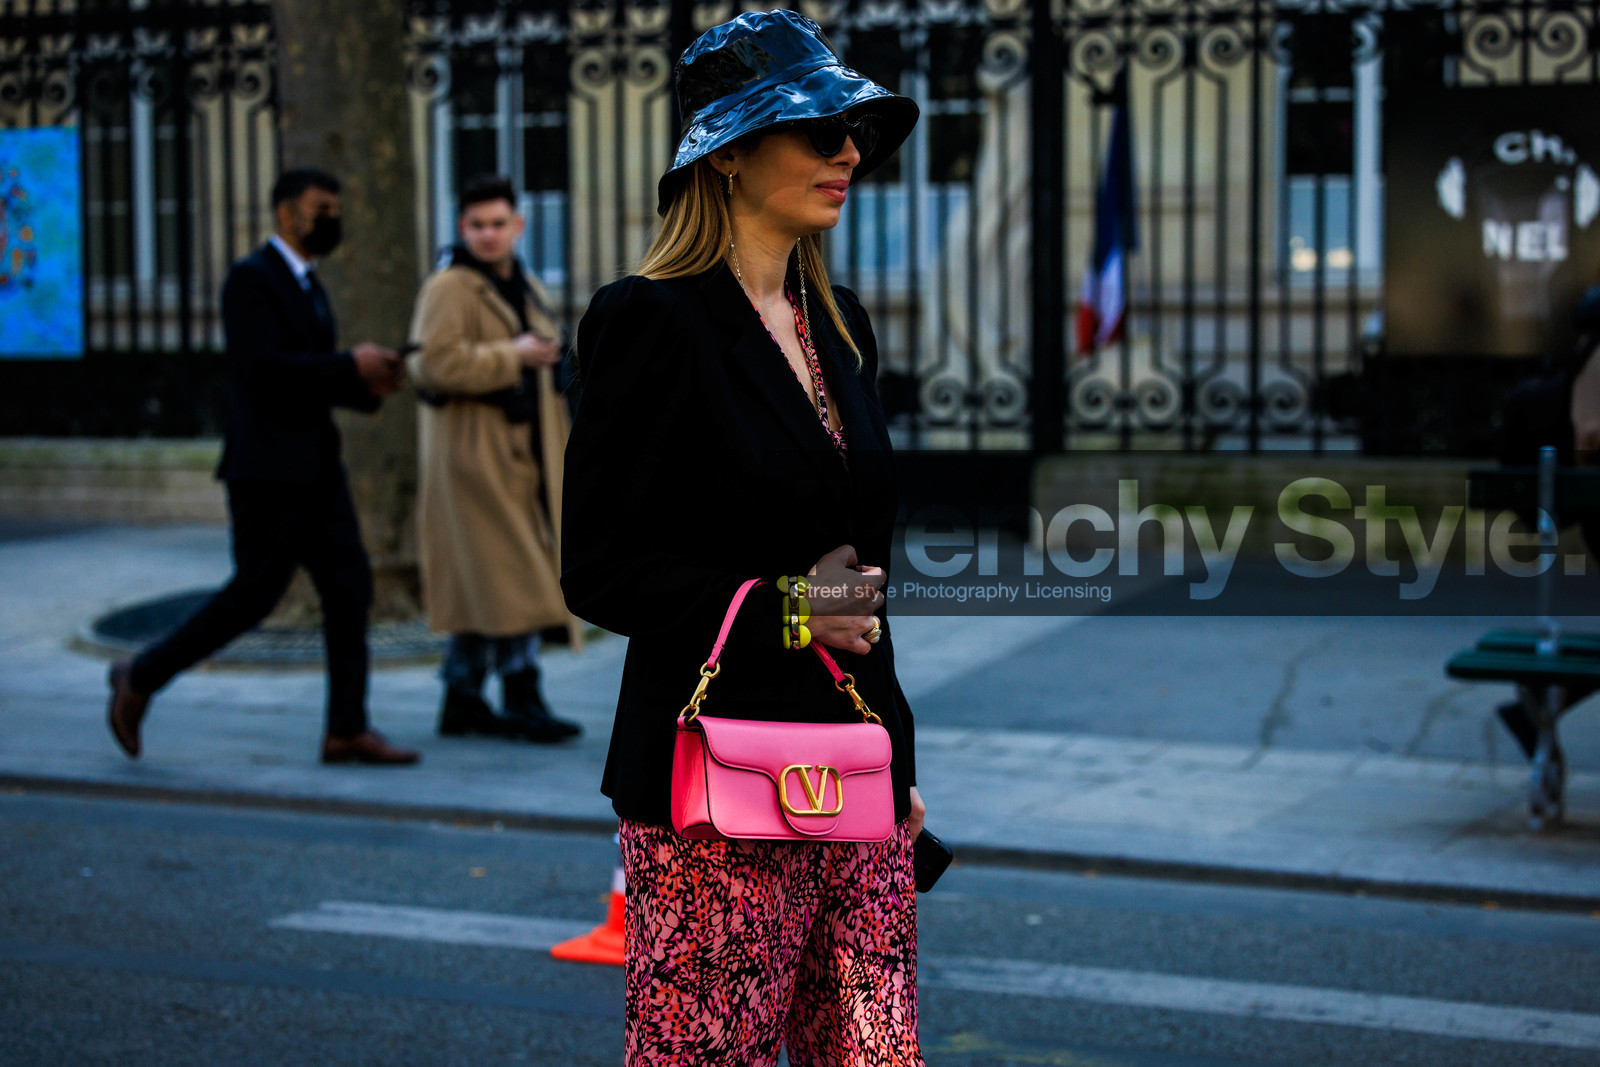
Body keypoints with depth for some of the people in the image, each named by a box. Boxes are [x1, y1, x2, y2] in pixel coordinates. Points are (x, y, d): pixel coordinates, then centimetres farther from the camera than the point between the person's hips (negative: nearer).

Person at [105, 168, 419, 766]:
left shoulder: (307, 285, 19)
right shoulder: (250, 279, -10)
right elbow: (262, 368, -22)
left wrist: (367, 387, 4)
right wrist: (351, 366, -19)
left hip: (314, 467, 9)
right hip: (267, 466, -9)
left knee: (350, 587, 1)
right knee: (255, 594, -5)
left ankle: (348, 729, 3)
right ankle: (142, 678, 11)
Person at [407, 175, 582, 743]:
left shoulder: (526, 290, 19)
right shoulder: (449, 288, -10)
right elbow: (435, 363, -24)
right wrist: (513, 356, -18)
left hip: (517, 453, 9)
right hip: (472, 455, -8)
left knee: (479, 584, 10)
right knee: (508, 578, -11)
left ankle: (462, 700, 15)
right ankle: (521, 699, -7)